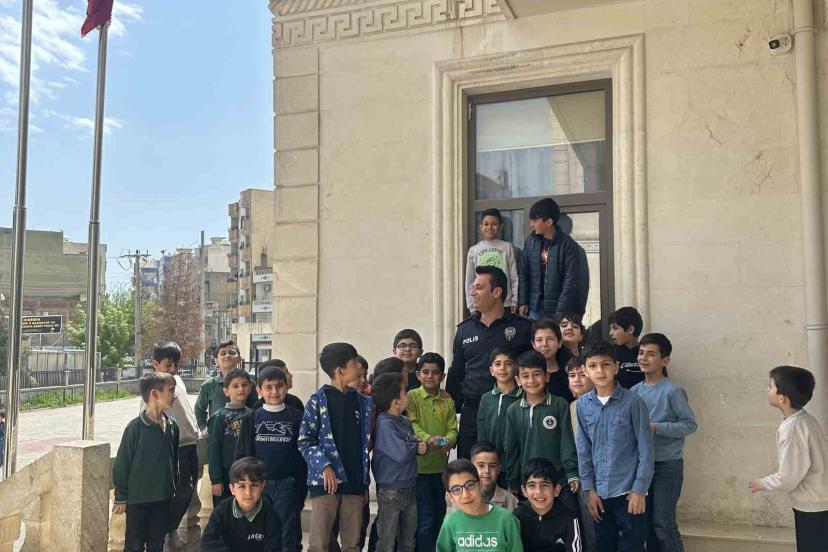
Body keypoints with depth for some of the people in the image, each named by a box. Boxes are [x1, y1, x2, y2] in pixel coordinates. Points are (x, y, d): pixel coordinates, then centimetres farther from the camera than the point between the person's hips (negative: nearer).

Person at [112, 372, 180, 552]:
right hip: (137, 498, -5)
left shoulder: (172, 426, 1)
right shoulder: (135, 427, -15)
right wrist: (121, 497, -6)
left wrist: (174, 489, 14)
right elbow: (121, 464, -9)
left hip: (163, 498, 5)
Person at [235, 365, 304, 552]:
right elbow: (242, 452, 5)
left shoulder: (296, 417, 0)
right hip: (258, 483, 1)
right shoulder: (251, 418, 2)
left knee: (286, 534, 5)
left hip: (287, 484, -1)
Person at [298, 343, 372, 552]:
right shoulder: (319, 400, -1)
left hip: (354, 482, 4)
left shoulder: (363, 402, 12)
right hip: (325, 481, -4)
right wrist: (324, 466, -15)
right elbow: (305, 441, -3)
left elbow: (365, 443, 14)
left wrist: (365, 482, 12)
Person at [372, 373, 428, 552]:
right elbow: (401, 453, -28)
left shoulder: (405, 422, 7)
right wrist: (416, 444, -8)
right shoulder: (384, 424, -19)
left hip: (410, 489, 8)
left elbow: (414, 447, 14)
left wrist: (423, 446, -9)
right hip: (391, 492, -8)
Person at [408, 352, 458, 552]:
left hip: (440, 466, 5)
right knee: (425, 519, -4)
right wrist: (428, 438, -32)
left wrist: (448, 440, -20)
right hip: (419, 465, -5)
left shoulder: (448, 401, 9)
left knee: (439, 516, 16)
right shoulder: (412, 396, -3)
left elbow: (453, 428, 2)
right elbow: (411, 424, -14)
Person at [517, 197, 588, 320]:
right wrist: (523, 302, 3)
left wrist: (561, 312, -14)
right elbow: (523, 273, 9)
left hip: (557, 309, -4)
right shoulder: (530, 242, 4)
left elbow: (570, 281, -10)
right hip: (534, 308, 4)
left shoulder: (567, 245, -8)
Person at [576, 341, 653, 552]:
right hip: (600, 493, 4)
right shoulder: (583, 405, 2)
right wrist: (590, 489, 2)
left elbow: (646, 450, -7)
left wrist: (639, 490, -9)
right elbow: (584, 450, 6)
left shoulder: (633, 402, -9)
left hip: (628, 492, -4)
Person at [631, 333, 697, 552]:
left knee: (664, 524, -2)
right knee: (646, 522, 12)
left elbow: (690, 424, -11)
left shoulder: (672, 391, -11)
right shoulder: (634, 391, 5)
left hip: (667, 465, -5)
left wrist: (657, 428, -19)